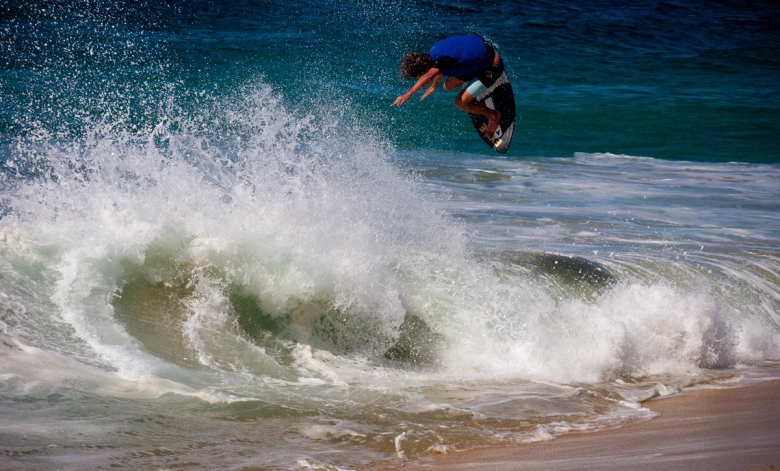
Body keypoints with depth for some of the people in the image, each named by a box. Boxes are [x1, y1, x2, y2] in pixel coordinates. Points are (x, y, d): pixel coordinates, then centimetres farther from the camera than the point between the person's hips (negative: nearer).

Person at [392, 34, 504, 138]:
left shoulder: (443, 59, -32)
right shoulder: (435, 50, -7)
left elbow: (428, 76, -50)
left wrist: (408, 94, -58)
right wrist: (433, 86, 23)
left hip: (493, 67, -9)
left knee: (461, 102, -10)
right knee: (448, 86, 12)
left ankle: (494, 116, 11)